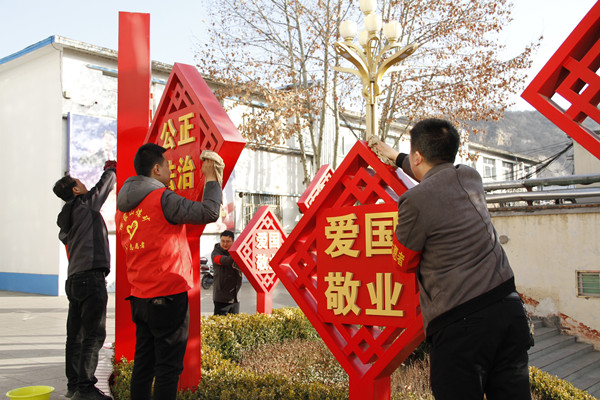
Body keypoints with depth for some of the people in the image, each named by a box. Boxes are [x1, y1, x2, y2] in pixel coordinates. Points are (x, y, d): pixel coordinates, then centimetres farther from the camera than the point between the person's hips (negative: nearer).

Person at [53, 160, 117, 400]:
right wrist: (110, 168, 28)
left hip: (74, 279, 9)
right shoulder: (86, 204, -3)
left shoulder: (66, 217, 17)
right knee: (94, 333, -9)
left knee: (76, 334, 11)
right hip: (91, 275, -9)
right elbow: (107, 182, 7)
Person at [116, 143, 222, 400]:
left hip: (139, 297, 8)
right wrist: (210, 179, -5)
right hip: (167, 294, -8)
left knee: (143, 364, 15)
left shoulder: (123, 205, 10)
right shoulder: (162, 198, -15)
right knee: (169, 366, 0)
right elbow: (209, 213, -18)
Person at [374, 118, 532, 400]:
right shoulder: (470, 176, 10)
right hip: (508, 306, 7)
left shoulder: (415, 201, -10)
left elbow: (404, 263, 4)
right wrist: (396, 157, 48)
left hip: (460, 324, -7)